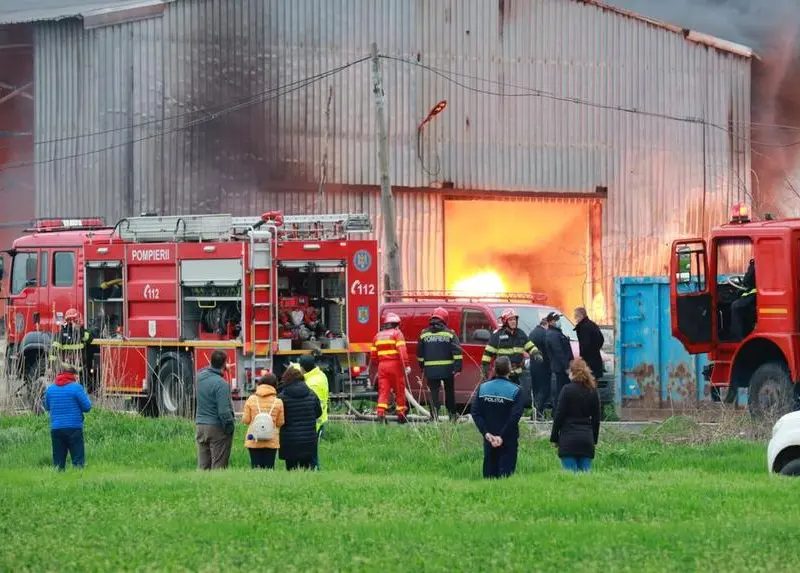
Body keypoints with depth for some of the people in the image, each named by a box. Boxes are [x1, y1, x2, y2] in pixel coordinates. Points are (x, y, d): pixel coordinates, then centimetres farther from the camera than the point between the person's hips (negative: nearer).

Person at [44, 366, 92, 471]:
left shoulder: (50, 388, 7)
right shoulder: (76, 387, -7)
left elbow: (47, 407, 19)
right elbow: (87, 407, -5)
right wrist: (85, 395, 13)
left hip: (55, 429, 4)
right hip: (74, 428, -4)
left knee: (58, 461, 8)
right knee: (78, 459, -2)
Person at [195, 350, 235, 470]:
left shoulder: (200, 376, 2)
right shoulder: (221, 384, -19)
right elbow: (224, 411, -20)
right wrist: (229, 427, -9)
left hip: (201, 426, 7)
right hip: (217, 428, -7)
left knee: (203, 466, 10)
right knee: (218, 466, -1)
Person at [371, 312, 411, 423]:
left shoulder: (378, 336, 14)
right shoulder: (397, 333, -2)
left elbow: (373, 355, 14)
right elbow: (402, 351, -15)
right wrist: (406, 365, -17)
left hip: (382, 365, 4)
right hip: (395, 365, -4)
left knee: (383, 391, 2)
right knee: (399, 391, 6)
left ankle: (381, 413, -13)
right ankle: (401, 416, 10)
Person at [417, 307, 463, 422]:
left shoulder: (424, 334, 5)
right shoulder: (450, 333, -2)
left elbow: (420, 353, 11)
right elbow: (457, 352, -8)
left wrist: (422, 367, 23)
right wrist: (457, 368, -8)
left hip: (431, 369, 1)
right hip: (447, 369, -1)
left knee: (434, 393, 1)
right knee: (449, 392, 15)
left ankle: (434, 416, -8)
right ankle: (452, 414, 26)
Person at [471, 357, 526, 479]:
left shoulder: (483, 388, 2)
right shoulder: (515, 390, -9)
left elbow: (475, 413, -3)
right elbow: (515, 417, -17)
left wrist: (486, 433, -8)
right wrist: (502, 436, -16)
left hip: (488, 438, 4)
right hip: (508, 440, -4)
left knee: (489, 472, 10)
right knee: (506, 471, -3)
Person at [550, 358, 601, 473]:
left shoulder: (567, 390, -6)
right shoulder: (592, 392, 8)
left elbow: (559, 416, -6)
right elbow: (596, 419, 12)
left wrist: (554, 438, 2)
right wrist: (594, 439, 21)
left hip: (569, 439, -4)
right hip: (587, 439, 4)